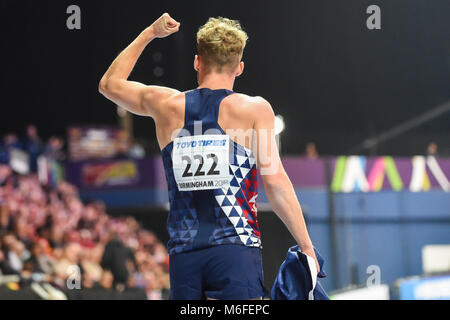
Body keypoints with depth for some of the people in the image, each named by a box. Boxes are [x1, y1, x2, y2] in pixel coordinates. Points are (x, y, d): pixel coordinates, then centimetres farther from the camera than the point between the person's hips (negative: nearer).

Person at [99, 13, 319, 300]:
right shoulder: (254, 109, 2)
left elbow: (109, 83, 31)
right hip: (236, 249, -4)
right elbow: (275, 180, -6)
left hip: (183, 255, 4)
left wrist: (149, 34, 38)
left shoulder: (166, 105, 12)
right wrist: (307, 246, -2)